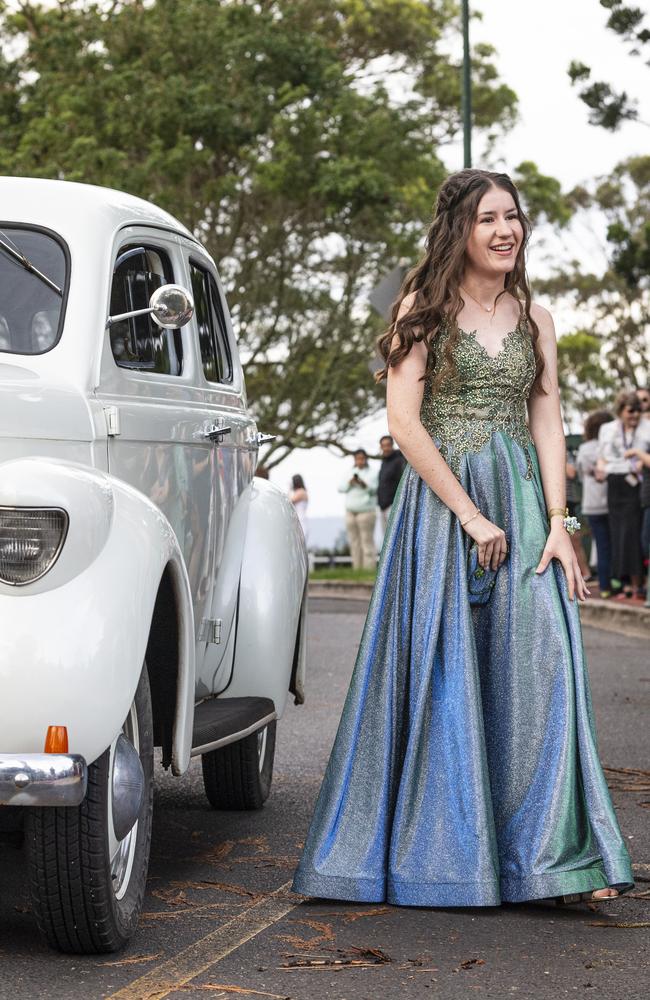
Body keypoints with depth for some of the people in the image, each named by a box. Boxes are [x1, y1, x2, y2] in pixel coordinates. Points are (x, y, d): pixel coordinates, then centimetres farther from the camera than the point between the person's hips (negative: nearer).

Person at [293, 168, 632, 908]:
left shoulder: (534, 318, 13)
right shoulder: (424, 308, 0)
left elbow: (547, 424, 9)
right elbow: (403, 421, -8)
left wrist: (557, 523, -4)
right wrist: (469, 515, -13)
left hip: (522, 504, 3)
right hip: (439, 501, -3)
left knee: (537, 663, -7)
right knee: (441, 670, -3)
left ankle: (550, 851, -4)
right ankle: (437, 853, 7)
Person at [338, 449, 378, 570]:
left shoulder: (373, 472, 6)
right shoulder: (349, 473, 20)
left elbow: (375, 489, -7)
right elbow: (340, 488, 11)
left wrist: (364, 484, -23)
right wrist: (350, 483, -7)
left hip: (366, 511, -5)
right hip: (350, 511, 5)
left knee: (367, 540, -11)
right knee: (353, 541, 0)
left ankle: (369, 568, -13)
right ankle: (357, 568, 1)